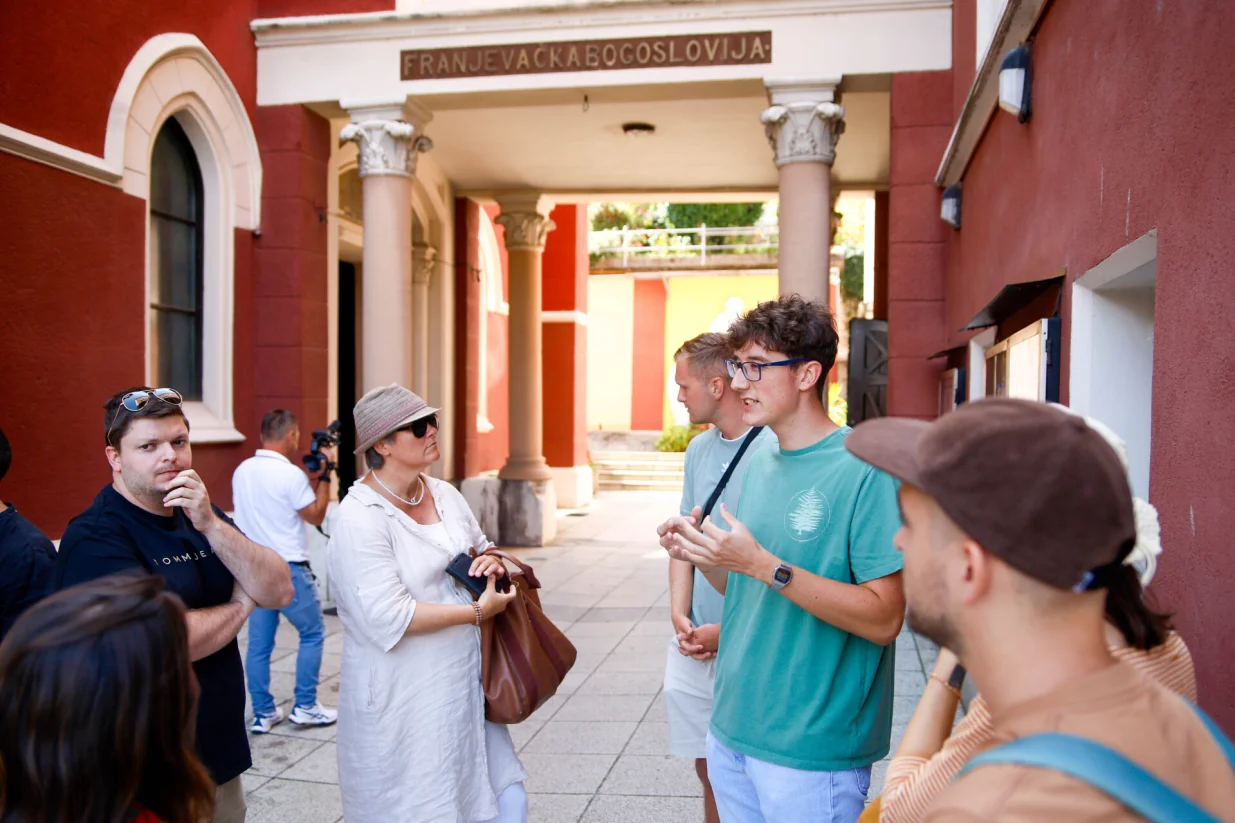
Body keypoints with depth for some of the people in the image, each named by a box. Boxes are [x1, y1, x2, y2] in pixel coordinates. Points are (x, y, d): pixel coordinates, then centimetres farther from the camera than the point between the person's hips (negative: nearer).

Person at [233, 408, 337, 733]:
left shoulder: (241, 471, 6)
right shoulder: (291, 474, -17)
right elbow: (316, 515, -7)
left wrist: (311, 477, 16)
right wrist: (323, 475, -1)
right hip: (288, 569, -7)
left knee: (258, 643, 10)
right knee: (312, 633, 9)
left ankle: (263, 713, 18)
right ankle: (305, 707, 12)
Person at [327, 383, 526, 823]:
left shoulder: (444, 494, 6)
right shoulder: (360, 519, -18)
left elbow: (480, 548, 21)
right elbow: (390, 618, -24)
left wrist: (492, 563, -2)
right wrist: (477, 611, -20)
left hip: (463, 684, 7)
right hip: (402, 706, -7)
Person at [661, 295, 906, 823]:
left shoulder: (864, 468, -17)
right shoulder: (758, 463, 7)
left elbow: (884, 619, -21)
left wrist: (762, 565, -26)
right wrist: (702, 557, -5)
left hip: (812, 750, -7)